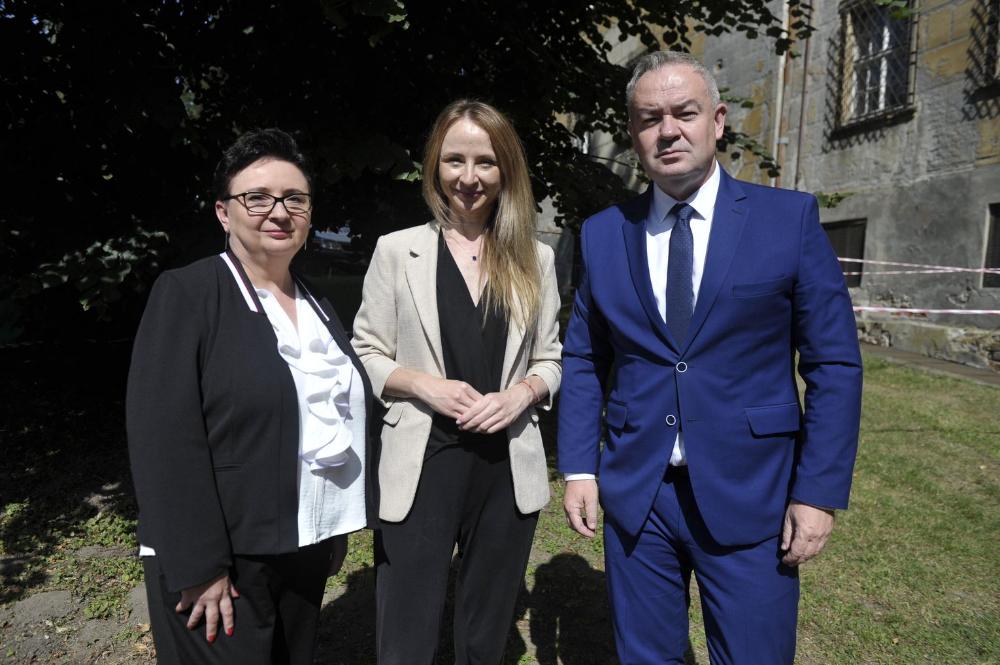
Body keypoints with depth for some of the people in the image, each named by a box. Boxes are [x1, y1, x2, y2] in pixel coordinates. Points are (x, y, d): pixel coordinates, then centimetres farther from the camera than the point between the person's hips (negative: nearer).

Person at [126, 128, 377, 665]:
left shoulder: (316, 305, 8)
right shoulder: (186, 293, -11)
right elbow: (165, 439, -17)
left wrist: (339, 529, 12)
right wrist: (198, 566, -19)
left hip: (306, 549, 6)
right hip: (224, 558, -6)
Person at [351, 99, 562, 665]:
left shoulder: (535, 258, 6)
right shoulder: (397, 250, 0)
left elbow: (550, 359, 10)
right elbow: (365, 355, 2)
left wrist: (521, 393, -11)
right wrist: (425, 384, -15)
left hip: (508, 467, 2)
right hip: (422, 466, -2)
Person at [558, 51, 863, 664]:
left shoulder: (790, 218, -4)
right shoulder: (603, 233, 3)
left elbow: (834, 364, -3)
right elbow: (584, 360, 7)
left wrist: (819, 492, -8)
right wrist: (579, 468, 1)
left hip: (749, 497, -2)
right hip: (634, 494, 2)